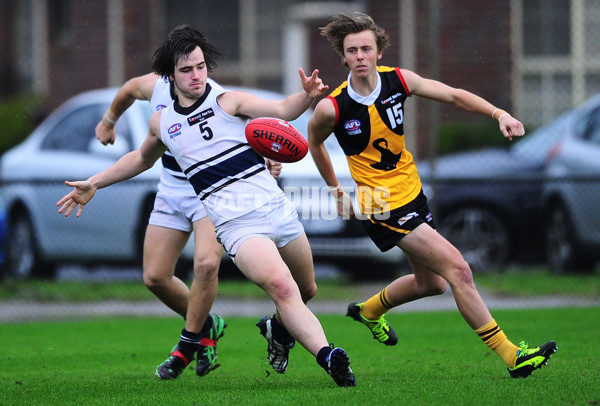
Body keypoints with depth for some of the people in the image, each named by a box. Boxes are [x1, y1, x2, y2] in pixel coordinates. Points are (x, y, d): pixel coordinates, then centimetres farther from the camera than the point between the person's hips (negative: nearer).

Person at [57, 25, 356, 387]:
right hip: (236, 225, -1)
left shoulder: (228, 101, 3)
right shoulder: (162, 122, 11)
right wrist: (93, 184, 31)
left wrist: (307, 96, -31)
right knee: (281, 287, -25)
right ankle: (329, 358, -34)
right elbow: (142, 158, 32)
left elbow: (283, 110, -10)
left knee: (306, 291, 13)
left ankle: (278, 329, 45)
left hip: (276, 206, 1)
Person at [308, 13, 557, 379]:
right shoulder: (332, 108, -17)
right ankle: (510, 356, -14)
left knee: (431, 282, 20)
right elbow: (314, 140, 4)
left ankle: (369, 310, 47)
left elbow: (452, 95, 0)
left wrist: (499, 113, -14)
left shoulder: (398, 80, -7)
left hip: (412, 192, 7)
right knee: (457, 269, -16)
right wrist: (335, 189, 13)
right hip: (383, 207, -7)